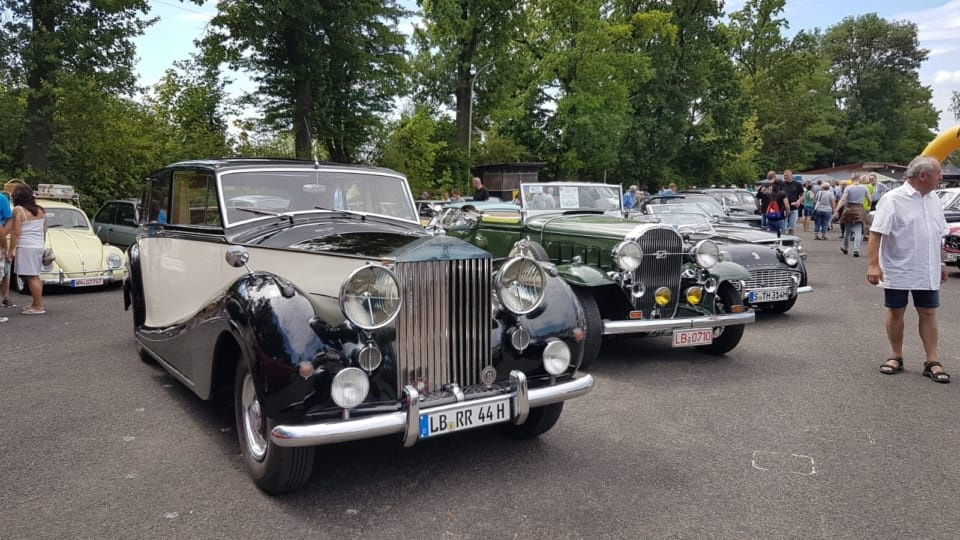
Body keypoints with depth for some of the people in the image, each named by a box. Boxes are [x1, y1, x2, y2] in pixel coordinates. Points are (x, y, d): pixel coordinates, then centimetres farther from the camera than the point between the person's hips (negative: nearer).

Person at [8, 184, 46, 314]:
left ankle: (38, 307, -6)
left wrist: (10, 250, -9)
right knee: (35, 277, 13)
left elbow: (16, 232, -13)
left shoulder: (18, 210, -9)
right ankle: (36, 304, 17)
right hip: (39, 247, 7)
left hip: (25, 247, -7)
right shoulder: (40, 210, 11)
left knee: (31, 277, -6)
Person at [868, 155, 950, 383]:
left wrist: (940, 263, 18)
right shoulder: (893, 199, -13)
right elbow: (876, 233, -17)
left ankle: (932, 362, 12)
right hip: (898, 271, -5)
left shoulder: (934, 199, 9)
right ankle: (896, 357, 20)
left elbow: (938, 234, 17)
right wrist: (873, 264, -23)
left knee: (928, 313, 6)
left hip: (927, 272, 5)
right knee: (896, 312, 7)